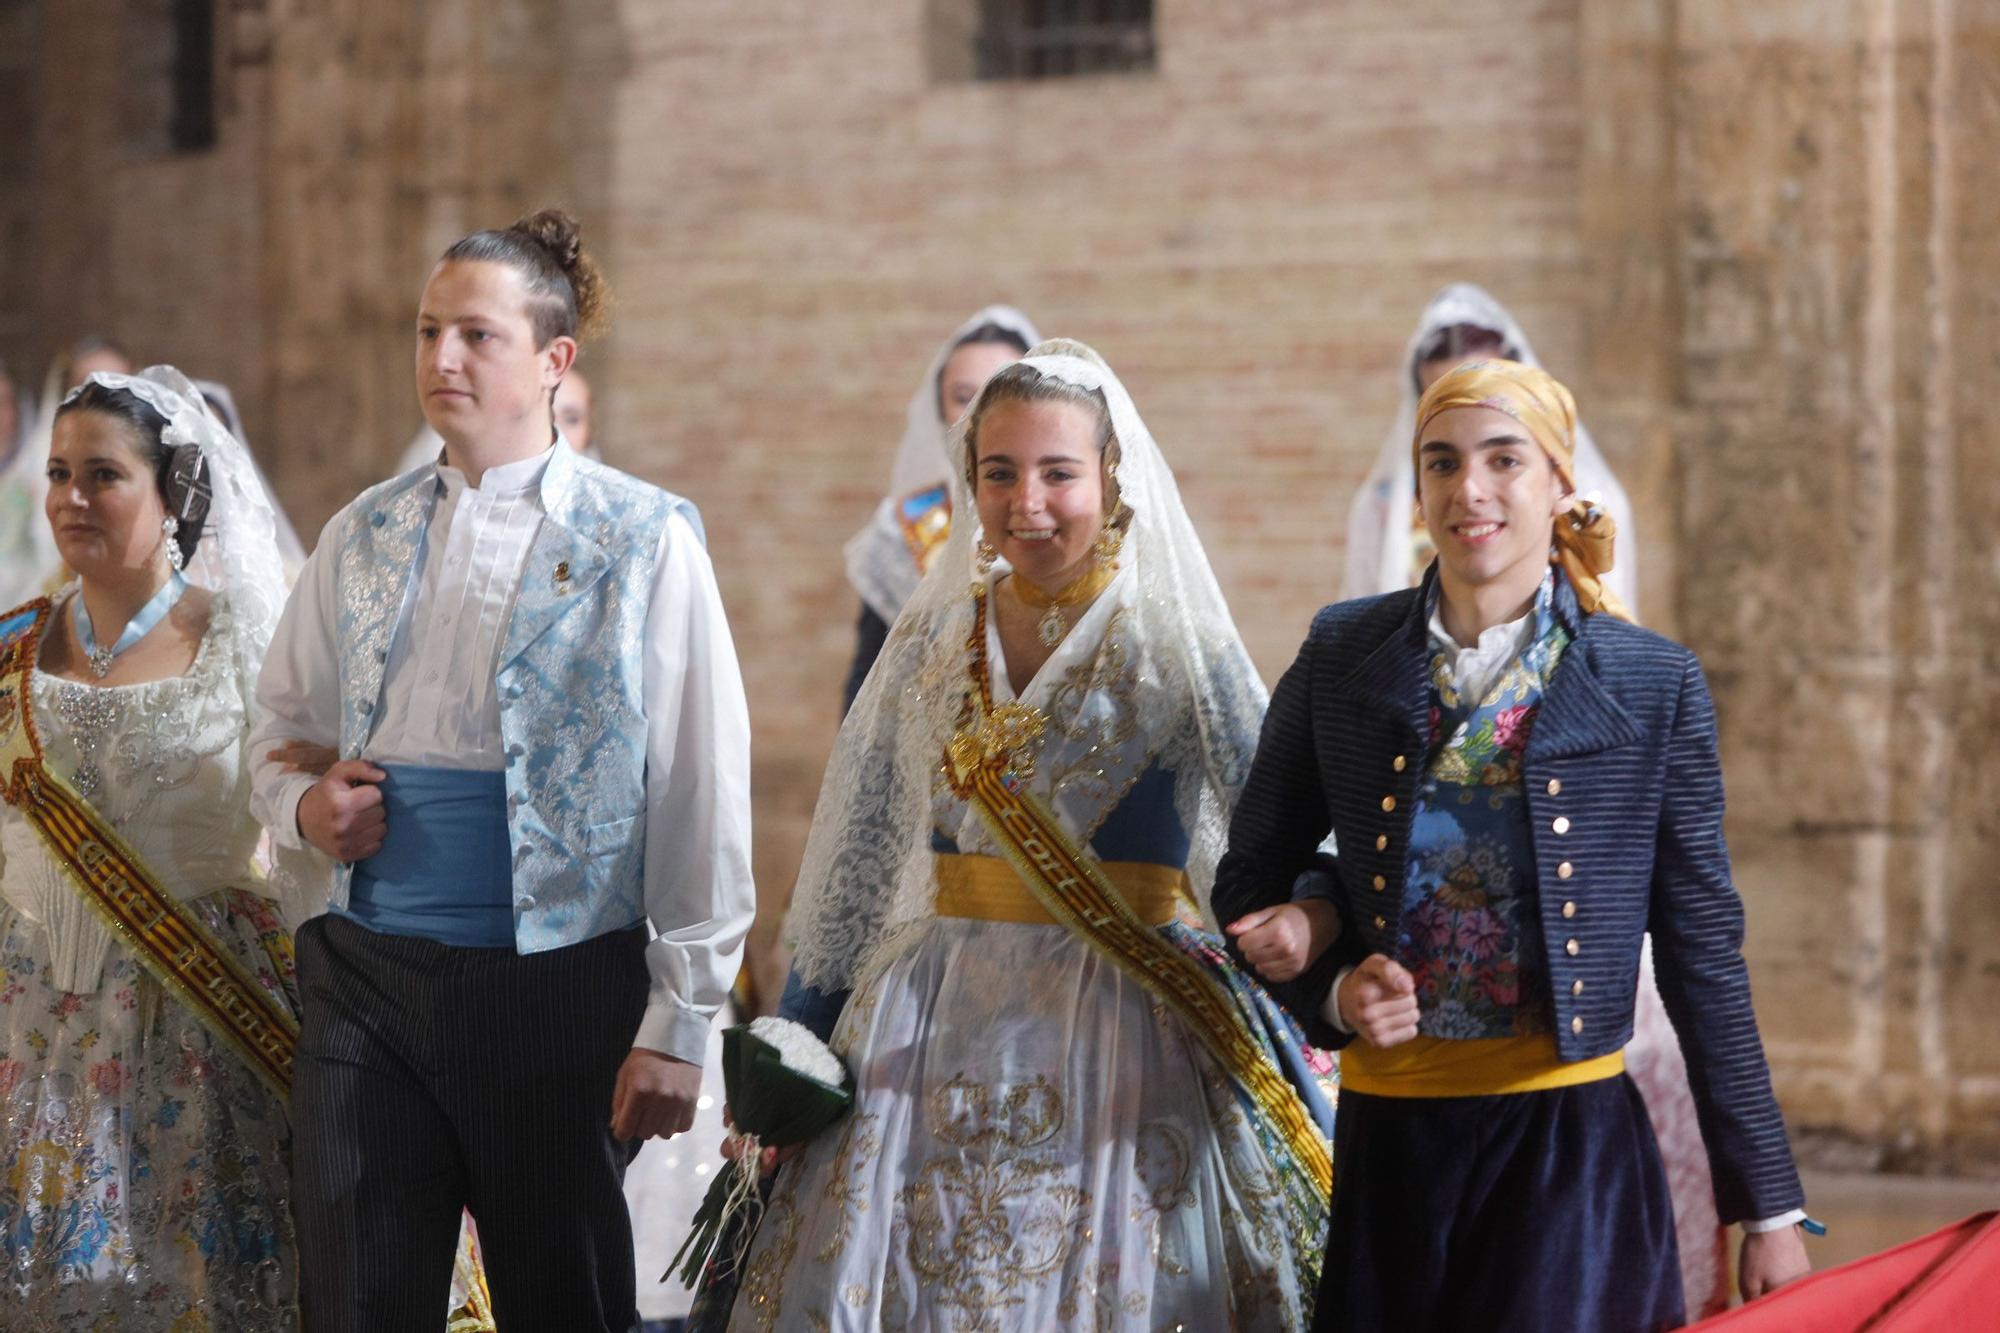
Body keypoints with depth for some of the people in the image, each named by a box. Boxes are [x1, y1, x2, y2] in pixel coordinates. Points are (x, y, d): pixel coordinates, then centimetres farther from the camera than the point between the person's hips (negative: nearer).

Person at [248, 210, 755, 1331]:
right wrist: (303, 804, -3)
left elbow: (702, 793, -6)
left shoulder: (642, 543, -4)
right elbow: (282, 725, 22)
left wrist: (679, 1024, -9)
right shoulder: (366, 536, 10)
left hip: (559, 986, -3)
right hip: (368, 976, 4)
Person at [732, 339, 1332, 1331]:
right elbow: (855, 864, 14)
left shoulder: (1175, 645, -4)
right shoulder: (933, 640, 8)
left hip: (1118, 1035, -4)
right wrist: (795, 1043, 14)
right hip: (933, 1034, 4)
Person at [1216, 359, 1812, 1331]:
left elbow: (1704, 953, 3)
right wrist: (1334, 989, -7)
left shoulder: (1654, 685, 0)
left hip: (1572, 1149, -2)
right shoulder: (1342, 658, 5)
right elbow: (1249, 884, 15)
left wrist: (1768, 1209, 2)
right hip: (1391, 1140, 2)